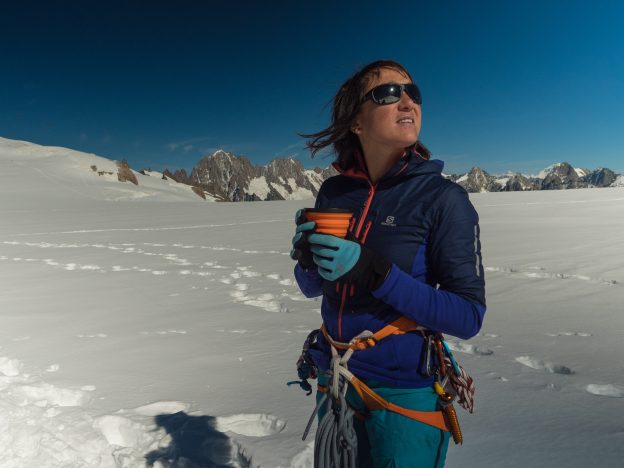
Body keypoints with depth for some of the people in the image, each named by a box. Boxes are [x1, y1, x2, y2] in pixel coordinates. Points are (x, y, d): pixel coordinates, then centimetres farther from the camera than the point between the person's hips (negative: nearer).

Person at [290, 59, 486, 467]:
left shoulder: (443, 197, -16)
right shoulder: (334, 191, -4)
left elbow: (469, 316, -17)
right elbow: (312, 287, 6)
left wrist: (375, 273, -29)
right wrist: (307, 256, -16)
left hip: (404, 392, -4)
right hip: (332, 377, 5)